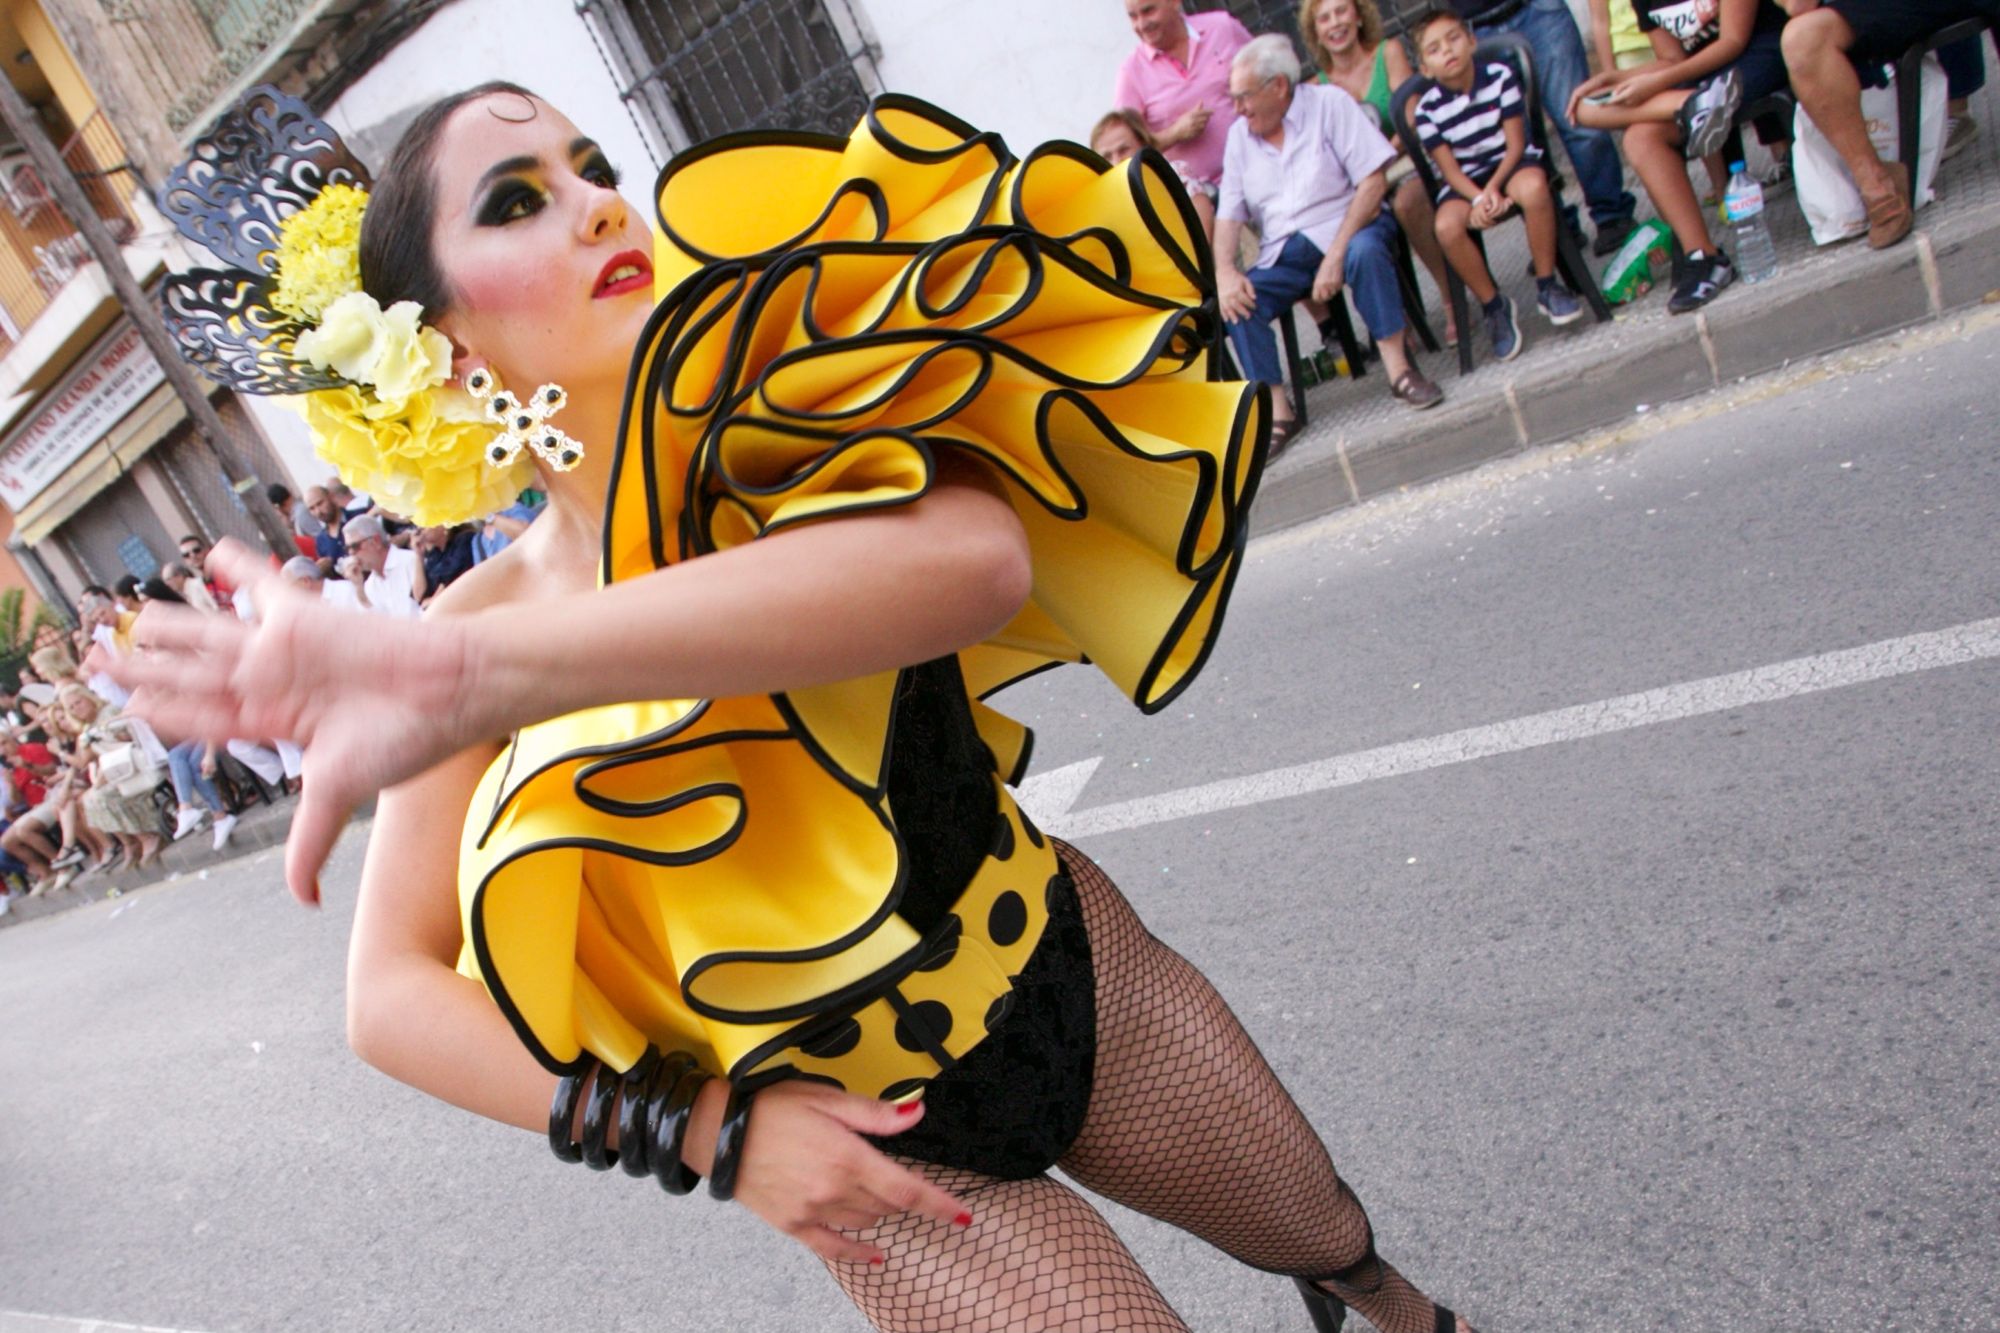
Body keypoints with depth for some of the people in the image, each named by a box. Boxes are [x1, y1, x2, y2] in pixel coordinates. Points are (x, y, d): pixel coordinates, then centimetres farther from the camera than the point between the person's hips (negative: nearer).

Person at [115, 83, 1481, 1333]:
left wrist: (474, 669, -47)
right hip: (880, 1145, -1)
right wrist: (697, 1129, -19)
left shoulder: (783, 434, -15)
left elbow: (971, 556, -40)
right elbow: (392, 994, -9)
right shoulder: (492, 618, -13)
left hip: (1070, 959, 2)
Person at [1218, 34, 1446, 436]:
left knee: (1365, 250, -37)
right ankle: (1275, 411, -22)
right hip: (1283, 255, 4)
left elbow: (1372, 181, -11)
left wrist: (1336, 255, -22)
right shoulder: (1239, 135, 10)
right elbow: (1229, 215, 5)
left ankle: (1398, 367, -26)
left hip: (1347, 228, -3)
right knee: (1235, 300, -23)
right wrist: (1224, 271, -16)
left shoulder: (1328, 104, -3)